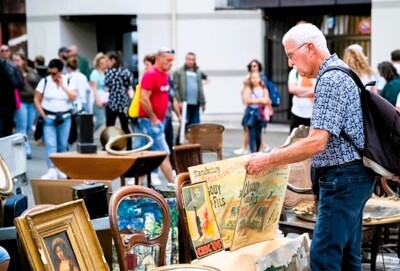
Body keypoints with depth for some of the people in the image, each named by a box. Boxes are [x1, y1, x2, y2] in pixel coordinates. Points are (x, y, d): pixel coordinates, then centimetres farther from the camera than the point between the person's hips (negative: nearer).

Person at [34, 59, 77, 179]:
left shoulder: (69, 81, 1)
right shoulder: (44, 81, -3)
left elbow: (73, 97, -10)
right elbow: (36, 99, 1)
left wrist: (62, 85, -15)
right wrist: (43, 115, -5)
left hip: (65, 117, 2)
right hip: (49, 118, -1)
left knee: (63, 145, 8)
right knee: (50, 145, -11)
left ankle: (61, 169, 20)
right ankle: (52, 170, -16)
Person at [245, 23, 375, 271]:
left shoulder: (330, 80, -18)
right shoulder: (338, 72, 15)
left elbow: (316, 142, -25)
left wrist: (268, 160, -19)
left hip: (343, 178, -11)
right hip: (351, 176, 11)